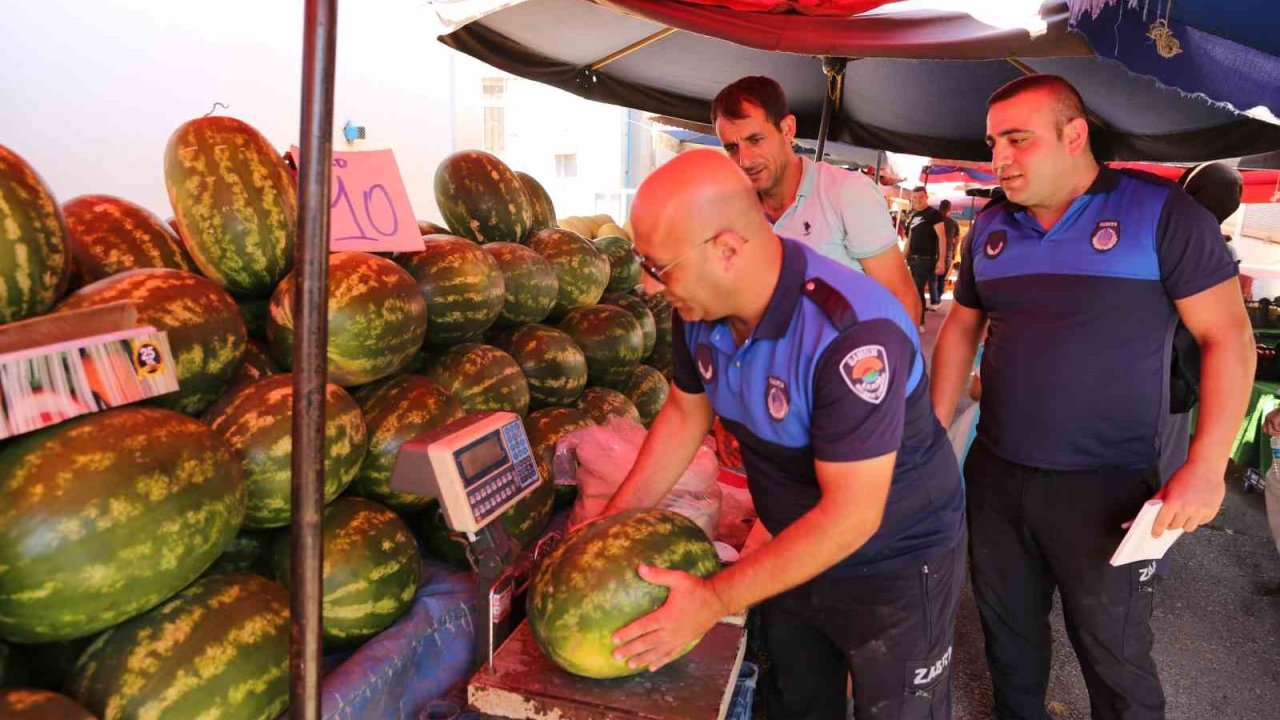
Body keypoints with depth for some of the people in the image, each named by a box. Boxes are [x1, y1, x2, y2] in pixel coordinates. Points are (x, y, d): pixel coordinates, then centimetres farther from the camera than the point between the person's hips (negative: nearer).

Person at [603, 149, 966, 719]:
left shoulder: (855, 335, -36)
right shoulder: (700, 307, -13)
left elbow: (851, 516, -33)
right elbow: (685, 412, 3)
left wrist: (713, 601, -29)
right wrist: (613, 523, -1)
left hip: (896, 566, -6)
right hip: (796, 549, 6)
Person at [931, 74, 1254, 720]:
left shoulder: (1161, 214, -9)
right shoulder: (989, 227, 5)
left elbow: (1228, 338, -9)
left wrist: (1206, 468, -17)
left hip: (1107, 486, -4)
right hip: (994, 474, 5)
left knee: (1115, 660, 10)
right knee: (1007, 634, 19)